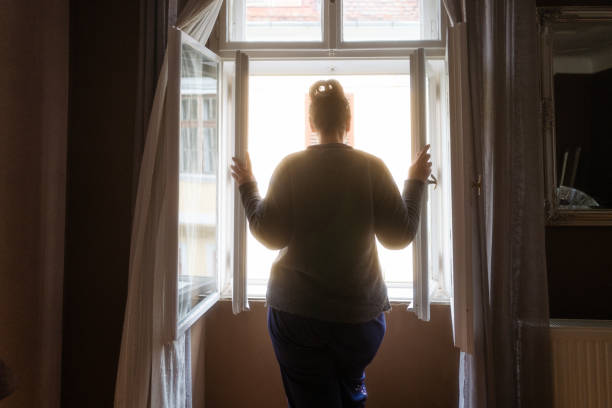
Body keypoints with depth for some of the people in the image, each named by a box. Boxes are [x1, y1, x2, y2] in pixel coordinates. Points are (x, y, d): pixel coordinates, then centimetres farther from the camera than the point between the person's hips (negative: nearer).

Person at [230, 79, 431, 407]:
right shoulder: (372, 167, -7)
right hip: (360, 311, 2)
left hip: (294, 312, -1)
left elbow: (270, 235, -7)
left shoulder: (290, 167, -7)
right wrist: (415, 182, 8)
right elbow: (400, 235, -4)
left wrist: (247, 186, 6)